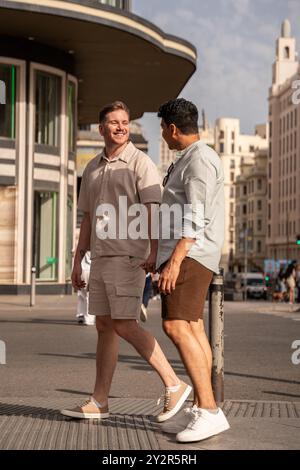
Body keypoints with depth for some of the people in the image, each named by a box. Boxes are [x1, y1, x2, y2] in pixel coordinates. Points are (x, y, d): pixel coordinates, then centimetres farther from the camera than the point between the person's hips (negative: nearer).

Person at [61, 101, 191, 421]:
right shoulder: (93, 169, 16)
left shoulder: (140, 163, -5)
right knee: (104, 326, 8)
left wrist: (153, 252, -28)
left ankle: (173, 385, -3)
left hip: (128, 256, -7)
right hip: (101, 257, 7)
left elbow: (153, 211, -15)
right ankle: (99, 402, 12)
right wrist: (77, 260, 15)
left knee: (124, 326, -12)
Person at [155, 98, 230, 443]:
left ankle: (210, 411, -20)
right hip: (184, 255, 10)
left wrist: (174, 261, -25)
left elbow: (195, 218, -20)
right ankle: (199, 410, 6)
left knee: (176, 327, -18)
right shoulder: (188, 160, 20)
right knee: (193, 330, 5)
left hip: (189, 254, -10)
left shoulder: (200, 159, -12)